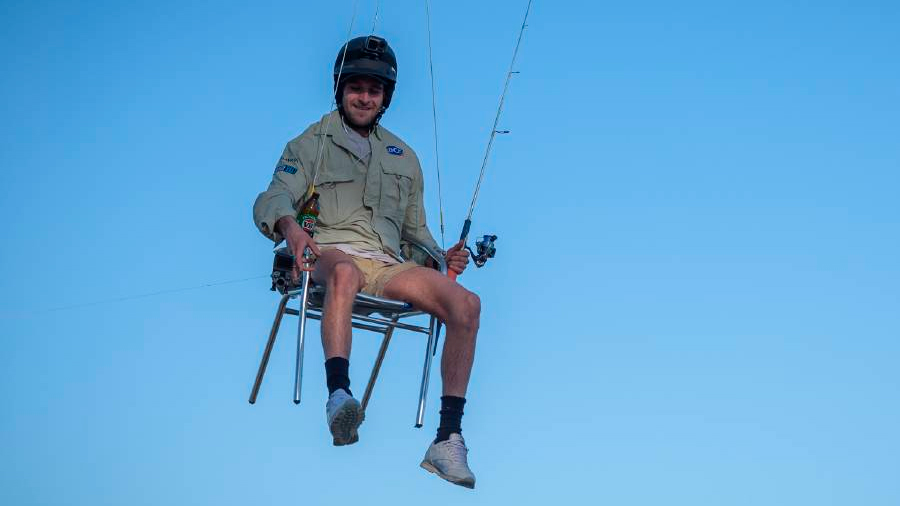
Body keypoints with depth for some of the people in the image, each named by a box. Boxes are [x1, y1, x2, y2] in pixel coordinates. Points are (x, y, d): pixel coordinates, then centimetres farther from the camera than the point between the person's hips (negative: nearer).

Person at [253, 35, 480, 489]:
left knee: (467, 304, -22)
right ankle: (339, 396, -61)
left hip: (385, 266, 4)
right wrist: (288, 225, -26)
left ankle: (448, 439, -24)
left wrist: (442, 256, 7)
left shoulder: (403, 157, 29)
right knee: (345, 272, -43)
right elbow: (273, 199, -1)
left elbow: (414, 227, 30)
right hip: (328, 253, -4)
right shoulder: (311, 144, 15)